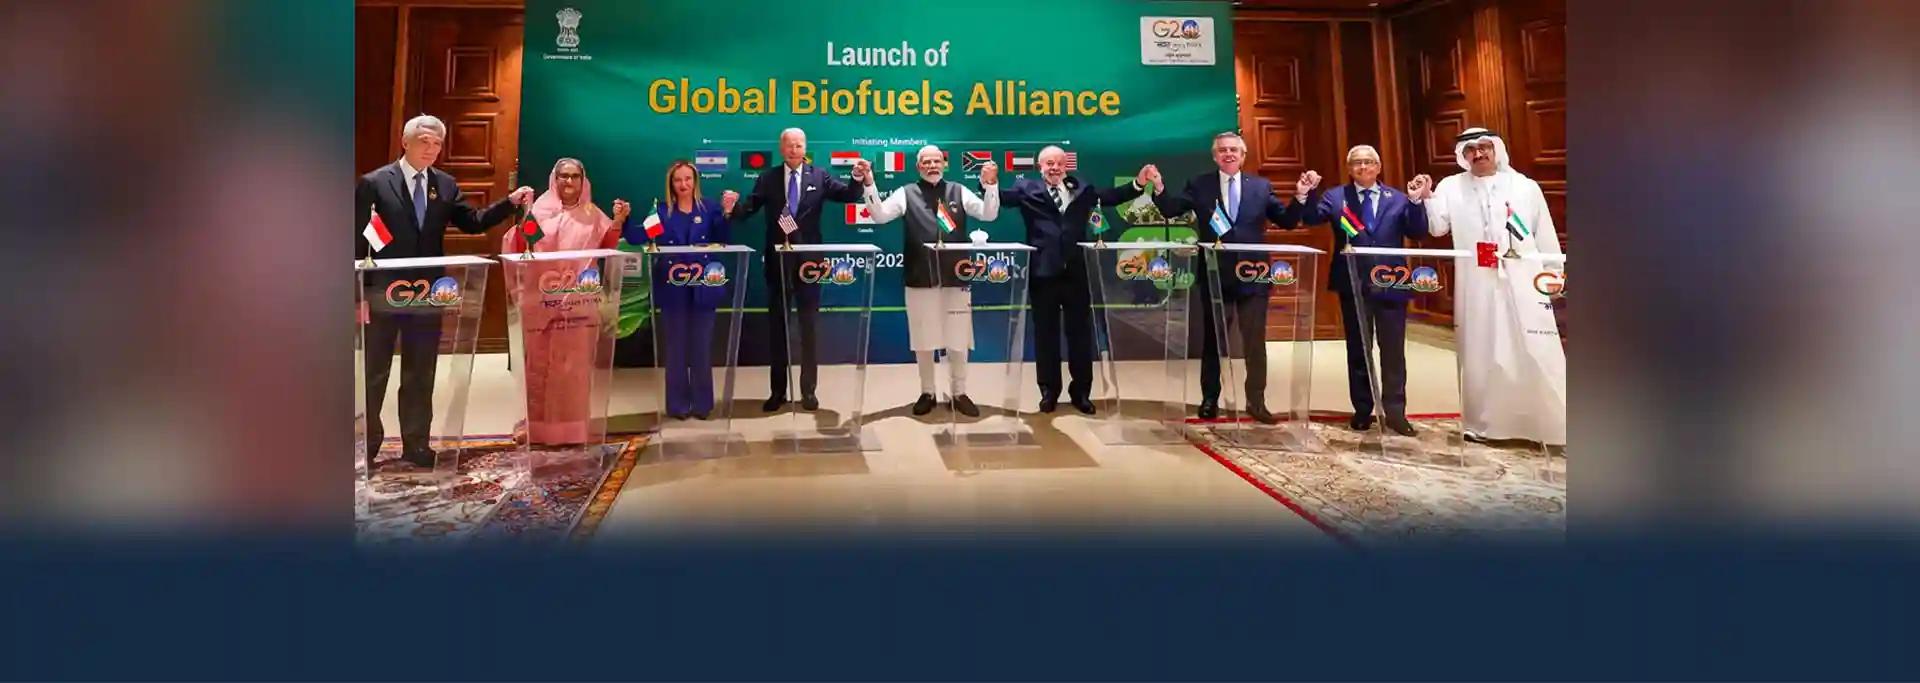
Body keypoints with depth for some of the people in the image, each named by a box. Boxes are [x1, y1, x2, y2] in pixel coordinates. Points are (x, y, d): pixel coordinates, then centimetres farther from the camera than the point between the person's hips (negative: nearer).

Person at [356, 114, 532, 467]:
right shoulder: (373, 183, -6)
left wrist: (510, 201, -9)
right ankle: (366, 445, 21)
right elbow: (359, 241, -6)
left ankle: (416, 443, 22)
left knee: (420, 374, 11)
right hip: (383, 292, -3)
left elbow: (473, 223, 5)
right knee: (373, 374, 7)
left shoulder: (445, 185, 6)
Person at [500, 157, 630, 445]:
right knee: (540, 363, 5)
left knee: (575, 365, 4)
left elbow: (607, 247, 3)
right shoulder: (539, 210, 3)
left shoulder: (592, 214, 9)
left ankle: (572, 427, 12)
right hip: (541, 299, -1)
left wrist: (618, 221, -11)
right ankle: (539, 426, 13)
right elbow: (520, 246, -2)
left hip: (578, 301, 1)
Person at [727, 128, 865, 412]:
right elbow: (748, 209, -4)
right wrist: (732, 209, -25)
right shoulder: (767, 179, 5)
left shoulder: (819, 177, 3)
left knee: (809, 326, 6)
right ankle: (778, 391, 19)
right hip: (778, 261, 1)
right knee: (777, 327, 9)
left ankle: (808, 390, 16)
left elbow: (849, 196, -6)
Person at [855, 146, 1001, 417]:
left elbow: (989, 214, 1)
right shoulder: (906, 193, 4)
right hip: (920, 279, -1)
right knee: (923, 340, 8)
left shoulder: (959, 192, 8)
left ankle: (959, 394, 21)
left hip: (955, 278, 1)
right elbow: (880, 215, -7)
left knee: (958, 340, 7)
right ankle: (927, 393, 23)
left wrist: (990, 185, -14)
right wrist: (869, 185, -19)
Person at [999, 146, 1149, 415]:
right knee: (1045, 333, 7)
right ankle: (1049, 391, 19)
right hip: (1043, 271, -2)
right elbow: (1001, 198, -8)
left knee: (1080, 331, 8)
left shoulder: (1081, 189, 12)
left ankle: (1081, 392, 19)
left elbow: (1112, 196, 12)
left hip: (1076, 270, 2)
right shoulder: (1027, 189, 4)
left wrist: (1138, 184, 0)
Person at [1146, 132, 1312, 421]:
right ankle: (1210, 399, 23)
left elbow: (1287, 221, 5)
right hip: (1215, 275, 0)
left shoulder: (1261, 186, 6)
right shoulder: (1199, 185, 3)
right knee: (1212, 341, 11)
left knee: (1255, 342, 4)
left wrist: (1300, 195, -10)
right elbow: (1170, 210, -5)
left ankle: (1256, 401, 15)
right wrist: (1159, 186, -21)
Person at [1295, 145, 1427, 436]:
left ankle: (1395, 411, 12)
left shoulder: (1397, 199, 8)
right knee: (1357, 349, 9)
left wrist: (1416, 200, -18)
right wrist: (1305, 194, -25)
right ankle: (1362, 410, 19)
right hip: (1353, 284, 0)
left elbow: (1418, 231, -3)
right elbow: (1311, 218, -8)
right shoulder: (1335, 196, 7)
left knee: (1393, 349, 3)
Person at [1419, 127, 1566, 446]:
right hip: (1477, 285, 0)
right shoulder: (1451, 187, 7)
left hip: (1523, 282, 0)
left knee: (1538, 354, -2)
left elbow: (1546, 236, 9)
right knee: (1481, 354, 6)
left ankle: (1553, 427, 5)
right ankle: (1482, 422, 17)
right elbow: (1437, 228, -3)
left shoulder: (1526, 187, 8)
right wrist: (1426, 199, -17)